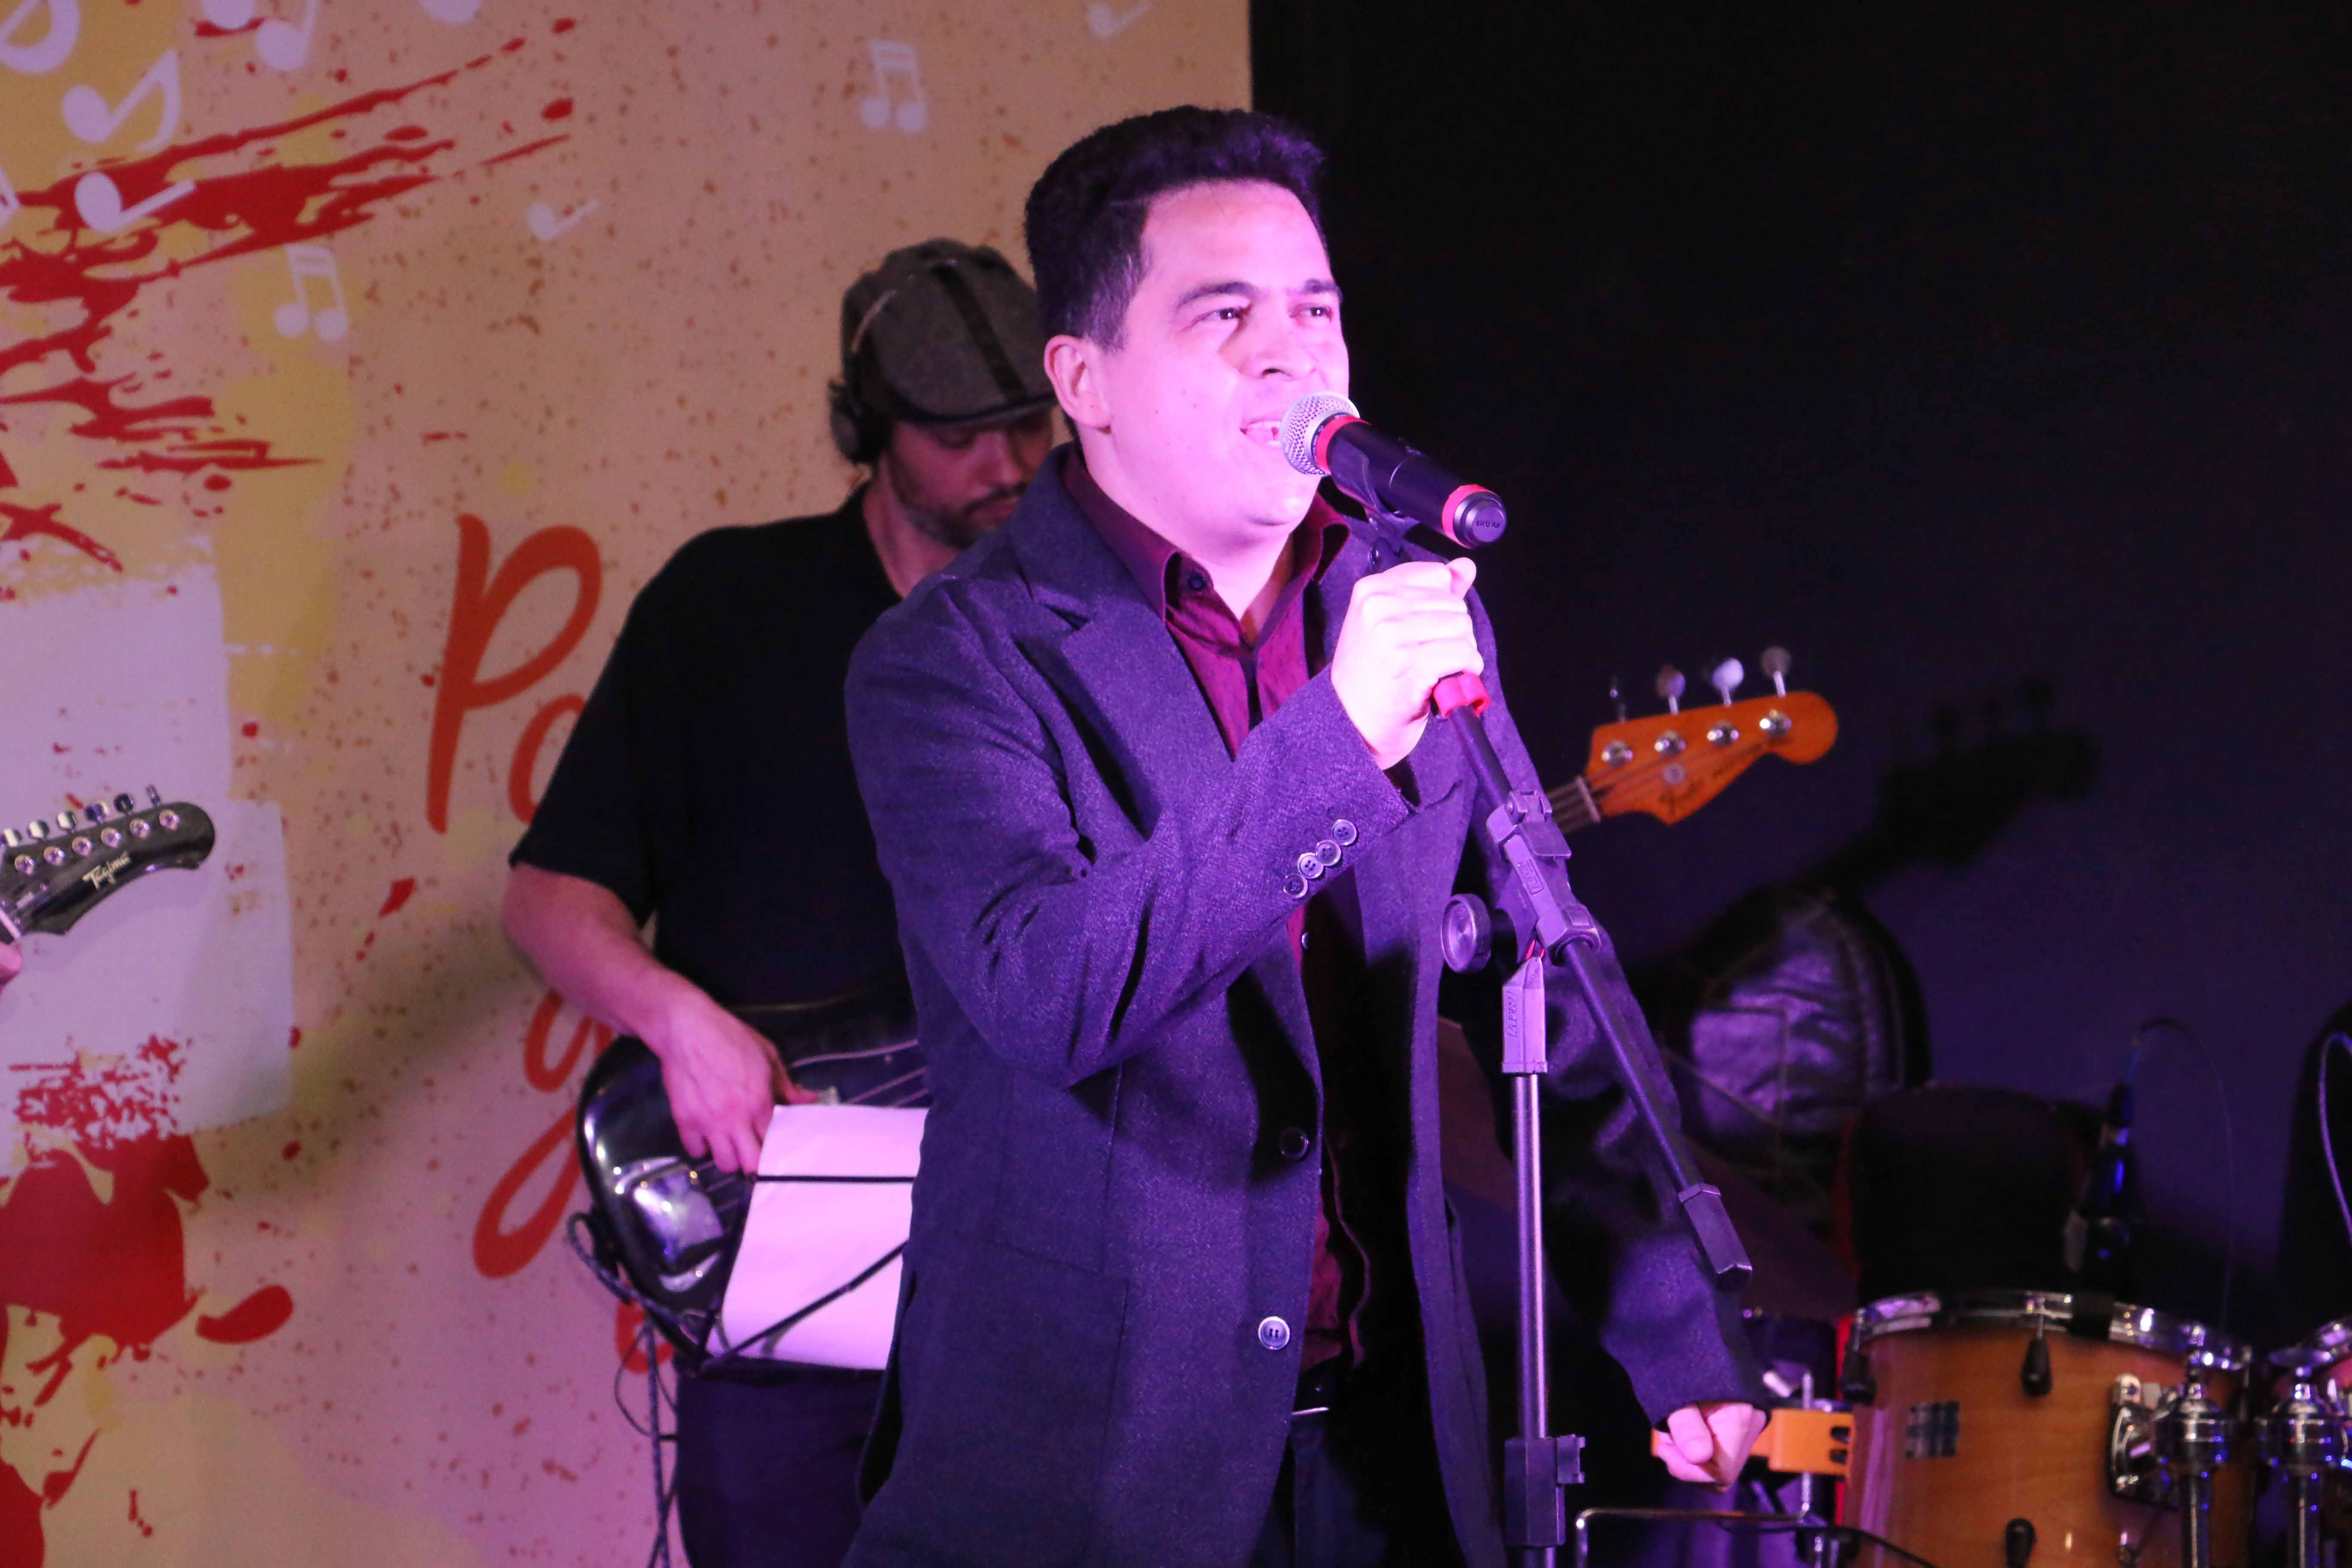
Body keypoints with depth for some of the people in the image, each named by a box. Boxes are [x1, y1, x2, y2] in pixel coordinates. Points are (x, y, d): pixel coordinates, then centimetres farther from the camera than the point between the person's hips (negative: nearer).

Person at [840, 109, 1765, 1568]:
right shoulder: (955, 659, -10)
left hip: (1386, 1443, 5)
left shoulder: (1418, 607, 7)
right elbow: (1044, 995, -26)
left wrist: (1679, 1331, 9)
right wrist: (1335, 734, -31)